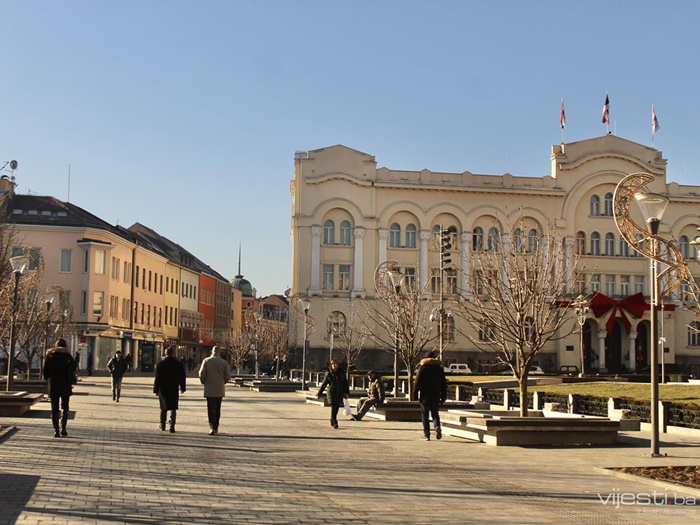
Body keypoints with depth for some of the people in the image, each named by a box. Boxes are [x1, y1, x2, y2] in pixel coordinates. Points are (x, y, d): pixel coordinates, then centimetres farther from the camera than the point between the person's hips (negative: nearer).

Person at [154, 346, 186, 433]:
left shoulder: (161, 364, -6)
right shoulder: (179, 364, -1)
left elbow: (157, 378, -6)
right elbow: (183, 377, 4)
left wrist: (156, 389, -1)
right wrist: (183, 388, 15)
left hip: (163, 389, 0)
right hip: (174, 390, 0)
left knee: (163, 408, 14)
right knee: (173, 408, 3)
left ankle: (162, 425, 21)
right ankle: (172, 425, -5)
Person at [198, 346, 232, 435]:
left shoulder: (206, 361, -5)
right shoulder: (224, 362, -1)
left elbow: (201, 373, -7)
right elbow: (228, 376, -1)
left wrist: (204, 382, 11)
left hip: (209, 389, -2)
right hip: (220, 389, 2)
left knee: (211, 408, -4)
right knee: (217, 409, 13)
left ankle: (212, 427, -19)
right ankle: (216, 427, 19)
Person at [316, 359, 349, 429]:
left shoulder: (341, 373, 6)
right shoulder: (328, 374, 0)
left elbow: (345, 383, 8)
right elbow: (324, 384, 5)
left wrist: (346, 393, -2)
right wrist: (319, 394, 6)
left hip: (339, 394, 3)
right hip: (331, 393, -3)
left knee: (336, 408, 5)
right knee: (333, 407, -13)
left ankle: (332, 421, 27)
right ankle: (334, 423, -9)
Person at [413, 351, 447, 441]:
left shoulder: (422, 368, -3)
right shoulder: (439, 368, 6)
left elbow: (417, 382, -6)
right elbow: (443, 384, 9)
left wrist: (415, 395, -1)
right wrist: (443, 396, 14)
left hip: (425, 396, -2)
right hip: (435, 396, 2)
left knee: (425, 416, 5)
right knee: (435, 414, 13)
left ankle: (426, 434, 0)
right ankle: (437, 427, -15)